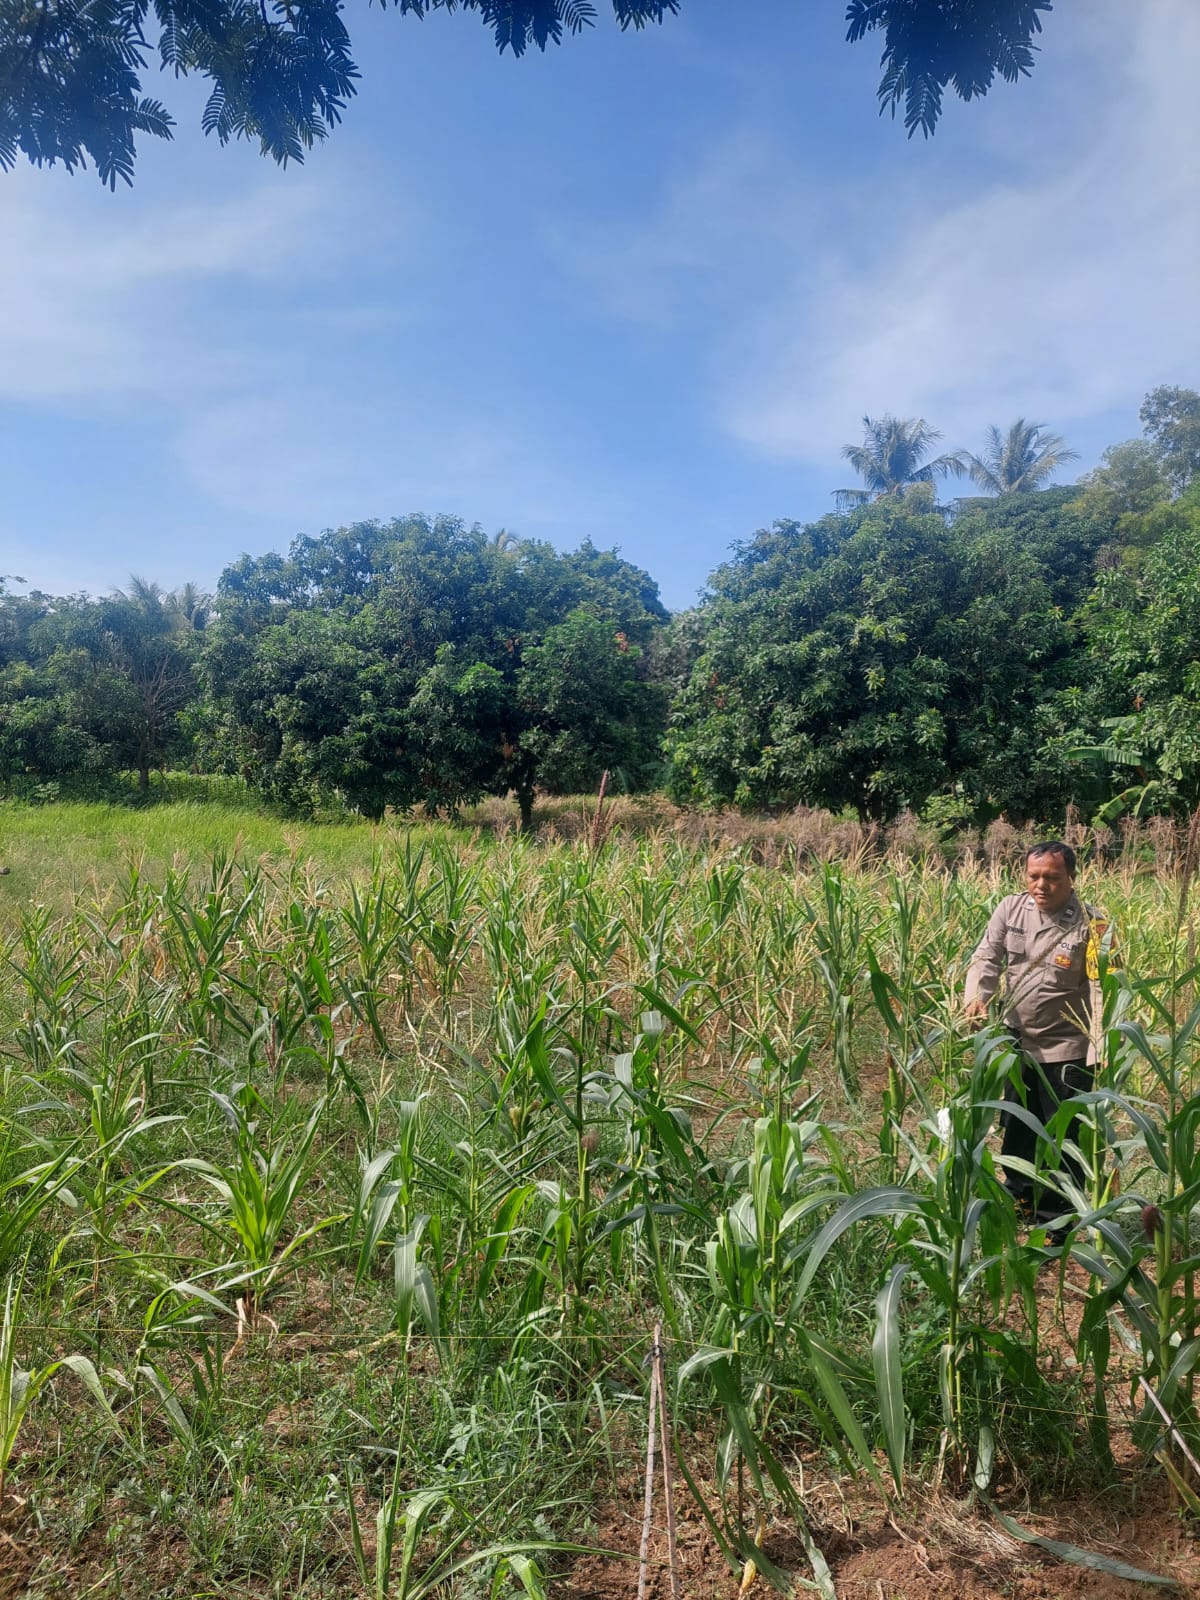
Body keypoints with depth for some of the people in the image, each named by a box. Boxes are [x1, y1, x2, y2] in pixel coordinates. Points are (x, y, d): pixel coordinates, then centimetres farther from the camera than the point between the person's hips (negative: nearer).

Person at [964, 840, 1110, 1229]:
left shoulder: (1090, 924, -16)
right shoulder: (1010, 908, -4)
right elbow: (987, 957, -5)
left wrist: (1102, 1054, -27)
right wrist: (976, 997, -25)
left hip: (1066, 1051, -5)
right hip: (1018, 1045, 5)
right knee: (1016, 1129, 21)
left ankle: (1058, 1220, 26)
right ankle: (1020, 1201, 44)